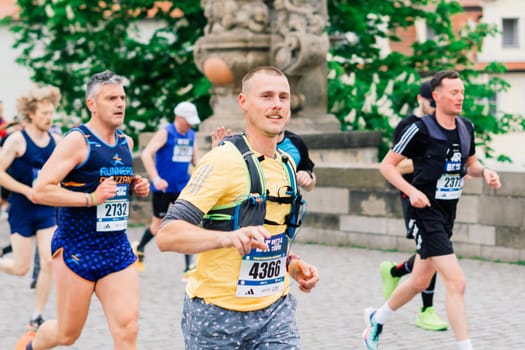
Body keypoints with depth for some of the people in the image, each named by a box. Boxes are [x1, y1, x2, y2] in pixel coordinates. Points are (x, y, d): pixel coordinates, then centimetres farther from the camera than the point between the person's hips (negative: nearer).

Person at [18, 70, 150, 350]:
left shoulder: (126, 142, 10)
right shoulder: (77, 141, -12)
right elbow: (40, 191, -18)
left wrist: (136, 188, 7)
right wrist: (91, 198, -23)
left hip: (117, 248, 6)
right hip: (77, 248, -6)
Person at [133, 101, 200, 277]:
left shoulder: (191, 135, 7)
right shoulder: (165, 133, -12)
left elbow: (194, 159, 18)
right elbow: (146, 154, -20)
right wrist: (155, 178, -29)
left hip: (183, 188, 5)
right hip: (163, 188, -5)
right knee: (158, 225, 6)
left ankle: (189, 268, -4)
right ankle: (139, 248, 37)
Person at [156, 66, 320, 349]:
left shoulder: (287, 164, 10)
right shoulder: (223, 161, -14)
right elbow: (167, 235, -23)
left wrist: (292, 264, 7)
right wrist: (229, 237, -38)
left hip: (275, 310, 6)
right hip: (217, 313, -5)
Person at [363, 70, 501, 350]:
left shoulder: (466, 128, 4)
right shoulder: (421, 129, -15)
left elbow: (470, 163, 20)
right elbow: (386, 164, -10)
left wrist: (484, 172, -3)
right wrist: (412, 191, -23)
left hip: (448, 212, 8)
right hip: (426, 211, -8)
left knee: (420, 280, 19)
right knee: (456, 282, -15)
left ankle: (378, 319, 42)